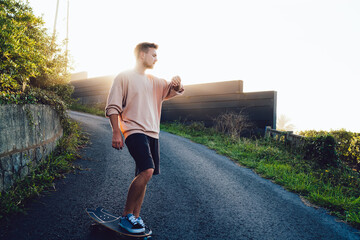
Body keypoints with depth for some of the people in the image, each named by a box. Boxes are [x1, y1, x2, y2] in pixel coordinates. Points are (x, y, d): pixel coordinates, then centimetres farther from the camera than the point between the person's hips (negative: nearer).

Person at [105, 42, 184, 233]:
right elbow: (112, 107, -4)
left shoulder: (154, 81, 20)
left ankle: (135, 217, 18)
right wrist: (116, 133, -13)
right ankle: (126, 216, -8)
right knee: (147, 171, -22)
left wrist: (176, 83, -5)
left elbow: (173, 91, 18)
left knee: (144, 174, 7)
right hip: (134, 130, -7)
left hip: (152, 133, 7)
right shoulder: (124, 77, 0)